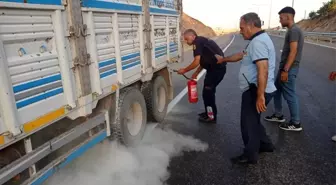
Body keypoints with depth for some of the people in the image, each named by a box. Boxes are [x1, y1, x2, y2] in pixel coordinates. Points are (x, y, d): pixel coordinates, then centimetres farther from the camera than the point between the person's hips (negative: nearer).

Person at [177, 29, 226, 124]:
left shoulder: (197, 42, -12)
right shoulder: (201, 41, 18)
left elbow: (196, 62, -18)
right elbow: (203, 61, 20)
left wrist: (184, 70, -7)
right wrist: (196, 73, 18)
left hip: (217, 68, -10)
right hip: (218, 67, 10)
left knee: (207, 92, -1)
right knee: (208, 90, 19)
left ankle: (212, 117, 10)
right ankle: (209, 112, 32)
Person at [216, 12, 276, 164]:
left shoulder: (258, 42, -20)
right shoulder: (259, 39, 16)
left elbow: (263, 71, -29)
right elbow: (242, 55, 29)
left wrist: (260, 96, -30)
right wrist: (223, 59, 39)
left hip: (255, 91, -11)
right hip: (255, 90, 11)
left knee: (248, 123, 3)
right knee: (253, 120, 23)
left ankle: (250, 156, 18)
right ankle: (265, 144, 39)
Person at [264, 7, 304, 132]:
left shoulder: (294, 31, -15)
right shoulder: (292, 30, 15)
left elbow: (293, 52, -21)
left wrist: (286, 70, -22)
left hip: (289, 69, -10)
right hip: (285, 67, 10)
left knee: (289, 95, -3)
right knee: (276, 90, 17)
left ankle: (296, 123, 8)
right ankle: (278, 115, 29)